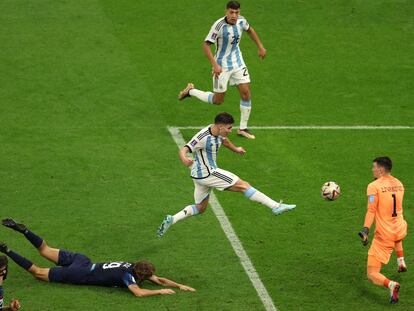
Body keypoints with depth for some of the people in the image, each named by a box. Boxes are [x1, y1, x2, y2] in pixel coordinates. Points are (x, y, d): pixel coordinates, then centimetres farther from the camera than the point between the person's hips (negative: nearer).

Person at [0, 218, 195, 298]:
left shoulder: (132, 267, 3)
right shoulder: (127, 275, -20)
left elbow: (158, 279, 12)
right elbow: (138, 293, -37)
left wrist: (179, 285, 2)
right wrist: (161, 292, -26)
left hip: (82, 262, 7)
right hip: (79, 275, -7)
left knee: (46, 251, 19)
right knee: (38, 273, 3)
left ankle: (22, 230, 12)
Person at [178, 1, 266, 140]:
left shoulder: (241, 21, -7)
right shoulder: (219, 25, -26)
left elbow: (249, 30, 17)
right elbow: (206, 45, -23)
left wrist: (260, 46, 17)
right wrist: (215, 65, -31)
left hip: (238, 62, 6)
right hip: (222, 66, -5)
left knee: (246, 93, -1)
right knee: (218, 100, 3)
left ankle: (243, 128, 12)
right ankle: (190, 91, 26)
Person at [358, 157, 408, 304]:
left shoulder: (374, 186, -13)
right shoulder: (399, 184, 6)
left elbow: (371, 211, -24)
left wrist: (365, 230, -29)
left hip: (384, 235, -6)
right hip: (400, 229, 6)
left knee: (372, 275, -3)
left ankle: (390, 284, -30)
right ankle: (401, 262, 35)